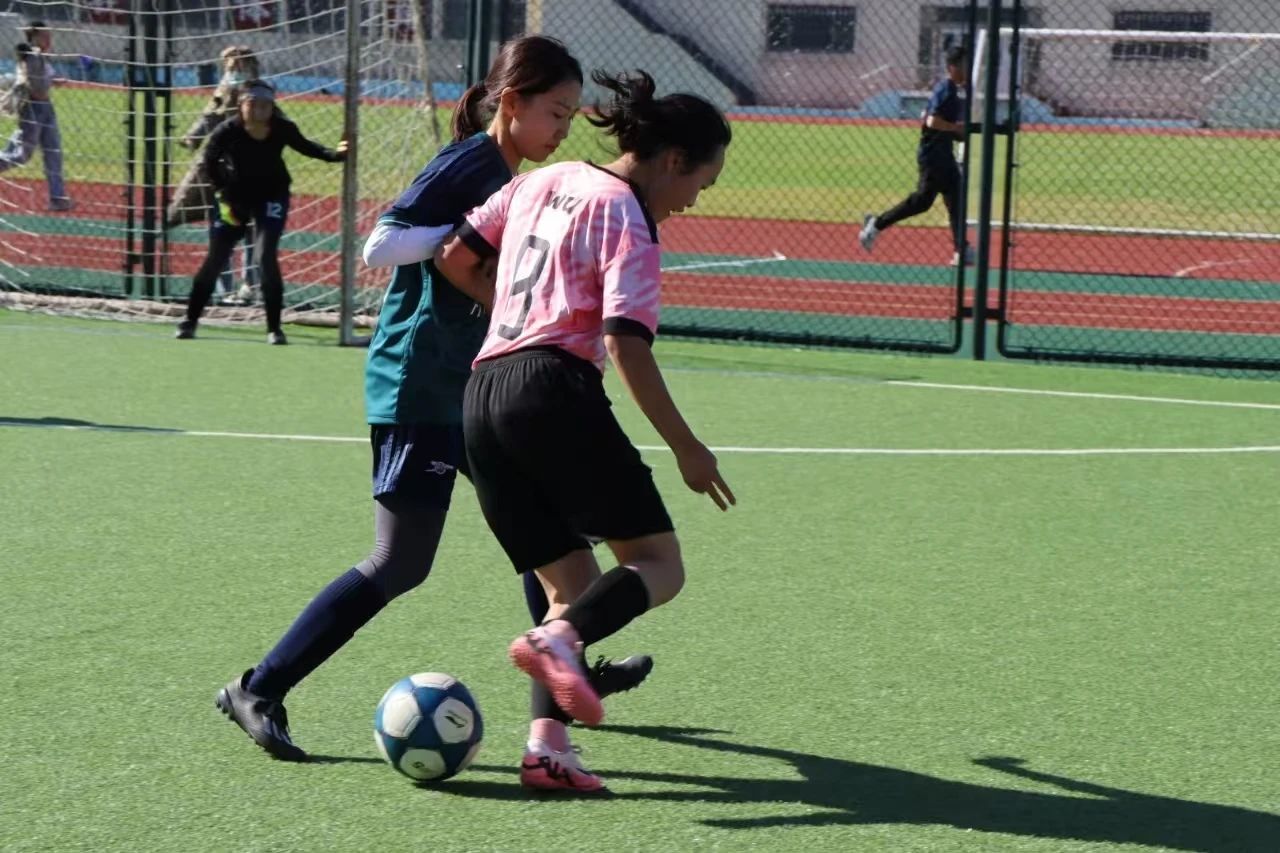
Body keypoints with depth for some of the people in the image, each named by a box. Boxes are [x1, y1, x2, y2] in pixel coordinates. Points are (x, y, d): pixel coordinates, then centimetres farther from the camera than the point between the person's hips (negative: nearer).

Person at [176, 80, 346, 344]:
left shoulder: (282, 129, -21)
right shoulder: (228, 131, -25)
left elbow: (304, 147, -2)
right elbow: (210, 163, -9)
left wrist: (334, 154, -18)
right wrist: (225, 196, -13)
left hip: (272, 195, 0)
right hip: (235, 196, 0)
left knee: (265, 256, -14)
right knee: (216, 258, 2)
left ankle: (274, 328, -4)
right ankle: (190, 320, 18)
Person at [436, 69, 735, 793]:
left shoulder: (542, 181, 19)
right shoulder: (628, 219, -3)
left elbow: (454, 258, 20)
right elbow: (627, 346, -13)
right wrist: (687, 448, -8)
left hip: (482, 395, 8)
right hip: (556, 388, -8)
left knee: (575, 585, 11)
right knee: (659, 566, -1)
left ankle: (548, 745, -4)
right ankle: (559, 640, -28)